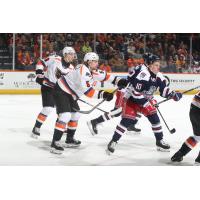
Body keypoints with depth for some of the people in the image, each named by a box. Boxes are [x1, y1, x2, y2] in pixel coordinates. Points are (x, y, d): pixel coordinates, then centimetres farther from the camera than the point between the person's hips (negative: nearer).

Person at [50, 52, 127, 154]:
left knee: (75, 114, 19)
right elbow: (86, 90, -34)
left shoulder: (91, 70, 4)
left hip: (70, 93, 11)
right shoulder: (83, 70, -26)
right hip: (61, 91, -11)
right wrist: (102, 94, -36)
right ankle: (55, 143, -21)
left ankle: (69, 139, 32)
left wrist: (118, 81, 0)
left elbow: (104, 76, 12)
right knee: (65, 116, -22)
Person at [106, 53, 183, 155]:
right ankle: (113, 141, -5)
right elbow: (136, 92, -30)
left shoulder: (158, 76, -5)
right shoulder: (142, 73, -29)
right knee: (127, 120, -16)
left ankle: (159, 141, 12)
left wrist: (173, 94, -16)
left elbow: (164, 90, 1)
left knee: (154, 117, -1)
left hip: (146, 99, 7)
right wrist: (147, 104, -26)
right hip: (131, 98, -7)